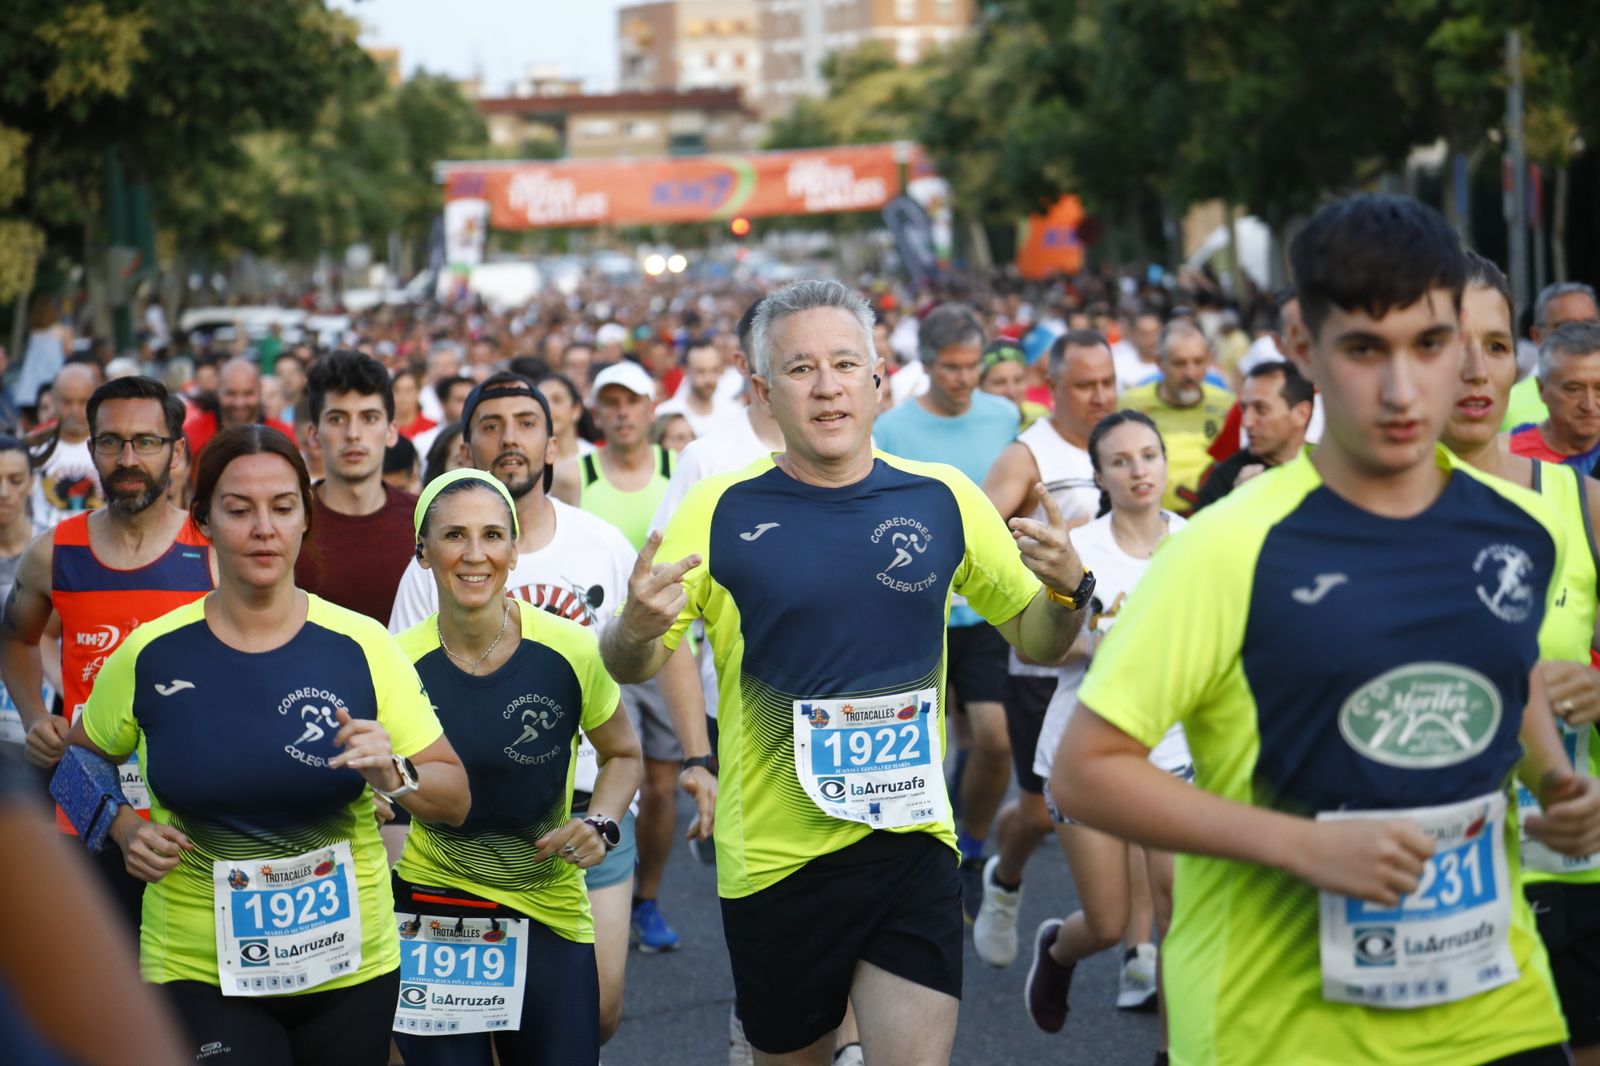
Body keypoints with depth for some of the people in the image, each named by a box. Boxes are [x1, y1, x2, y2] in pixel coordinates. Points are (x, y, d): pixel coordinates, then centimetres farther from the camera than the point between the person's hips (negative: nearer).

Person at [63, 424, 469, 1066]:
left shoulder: (360, 646, -5)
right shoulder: (151, 654, -4)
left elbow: (455, 798, -1)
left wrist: (393, 776, -21)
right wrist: (126, 832, -3)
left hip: (350, 965, 1)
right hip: (196, 970, -1)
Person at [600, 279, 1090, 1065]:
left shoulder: (943, 499, 0)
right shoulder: (721, 511, -6)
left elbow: (1039, 641, 9)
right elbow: (628, 668, -2)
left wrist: (1067, 591, -13)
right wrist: (635, 630, -25)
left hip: (911, 844, 1)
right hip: (772, 856, -1)